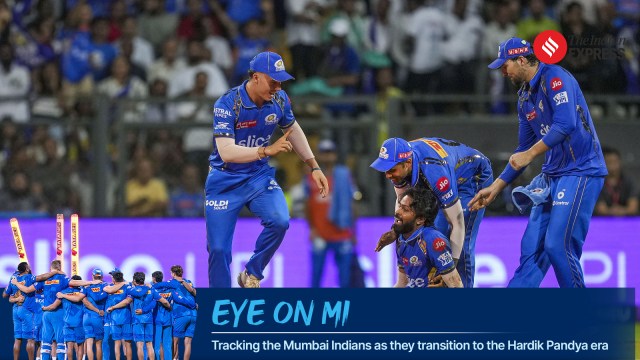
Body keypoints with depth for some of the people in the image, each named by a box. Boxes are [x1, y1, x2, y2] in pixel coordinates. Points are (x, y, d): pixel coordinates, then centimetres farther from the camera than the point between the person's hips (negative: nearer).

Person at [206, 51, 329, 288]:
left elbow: (293, 130, 13)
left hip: (259, 176, 3)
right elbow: (226, 152, -33)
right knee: (218, 248, -6)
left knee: (279, 221, -23)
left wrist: (314, 167, 11)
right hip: (225, 181, -3)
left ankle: (251, 275, -1)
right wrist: (267, 150, -43)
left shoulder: (279, 100, -8)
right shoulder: (227, 105, -24)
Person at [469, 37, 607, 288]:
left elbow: (566, 124, -25)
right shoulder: (525, 97, 16)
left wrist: (530, 155, -24)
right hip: (552, 174, 9)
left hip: (581, 171, -9)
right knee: (531, 246, 5)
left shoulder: (555, 78, -12)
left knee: (558, 245, -14)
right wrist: (496, 187, 21)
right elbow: (524, 149, 23)